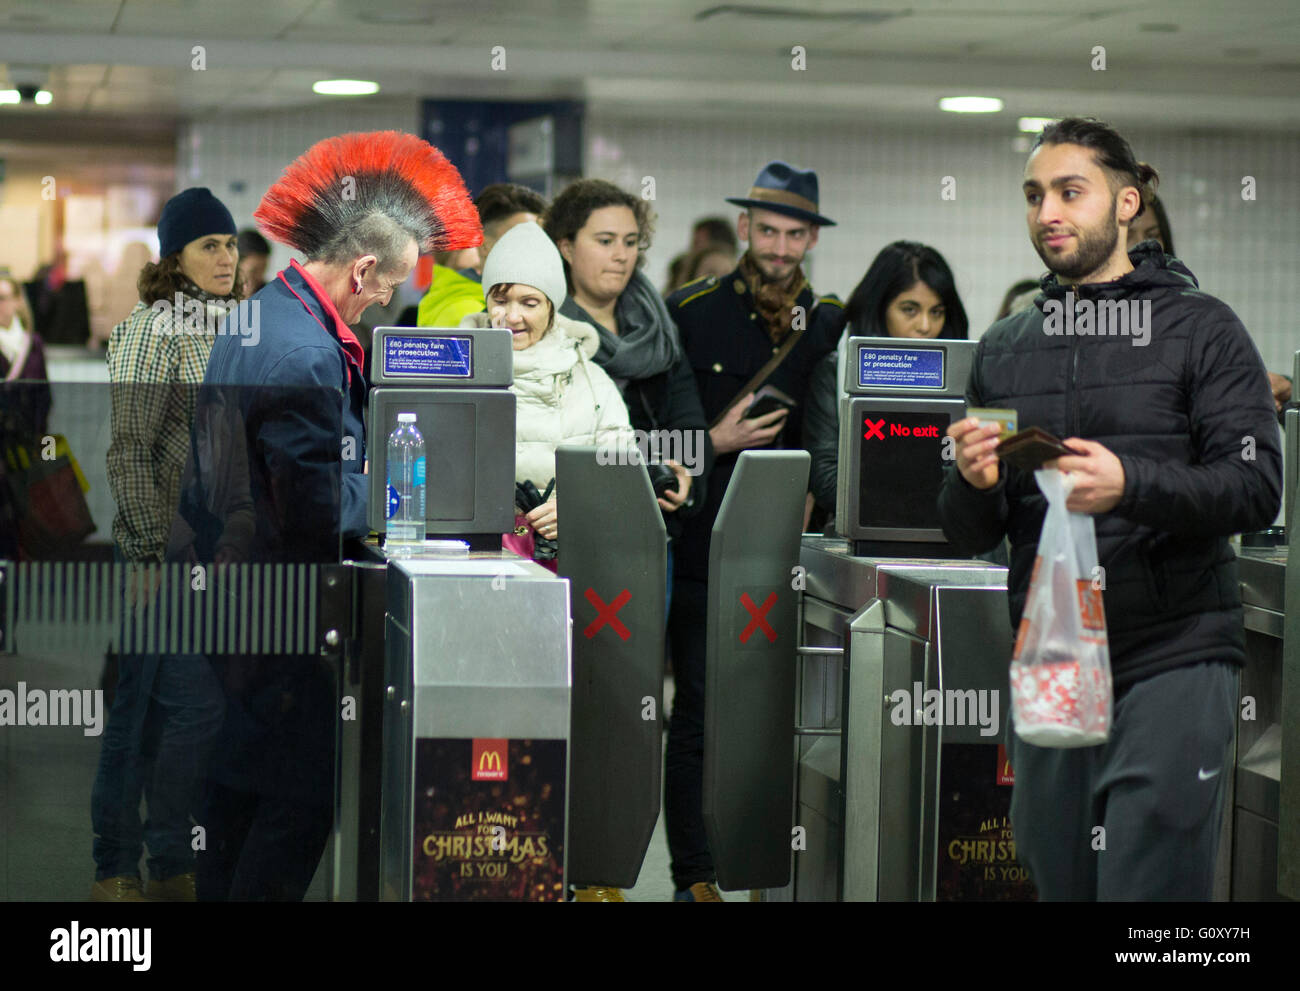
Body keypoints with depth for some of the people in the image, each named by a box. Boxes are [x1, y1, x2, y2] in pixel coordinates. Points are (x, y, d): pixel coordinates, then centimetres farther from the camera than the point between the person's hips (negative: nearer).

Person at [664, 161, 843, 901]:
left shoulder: (833, 325, 10)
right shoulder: (691, 313, 2)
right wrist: (714, 443, -10)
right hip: (705, 550, -2)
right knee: (699, 715, 1)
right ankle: (694, 875, 7)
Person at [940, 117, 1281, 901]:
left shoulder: (1198, 328, 1)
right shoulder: (1004, 350, 13)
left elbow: (1256, 487, -10)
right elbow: (971, 535, 13)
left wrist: (1130, 484, -26)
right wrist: (975, 483, -10)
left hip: (1173, 659, -4)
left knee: (1150, 883, -9)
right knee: (1059, 883, 10)